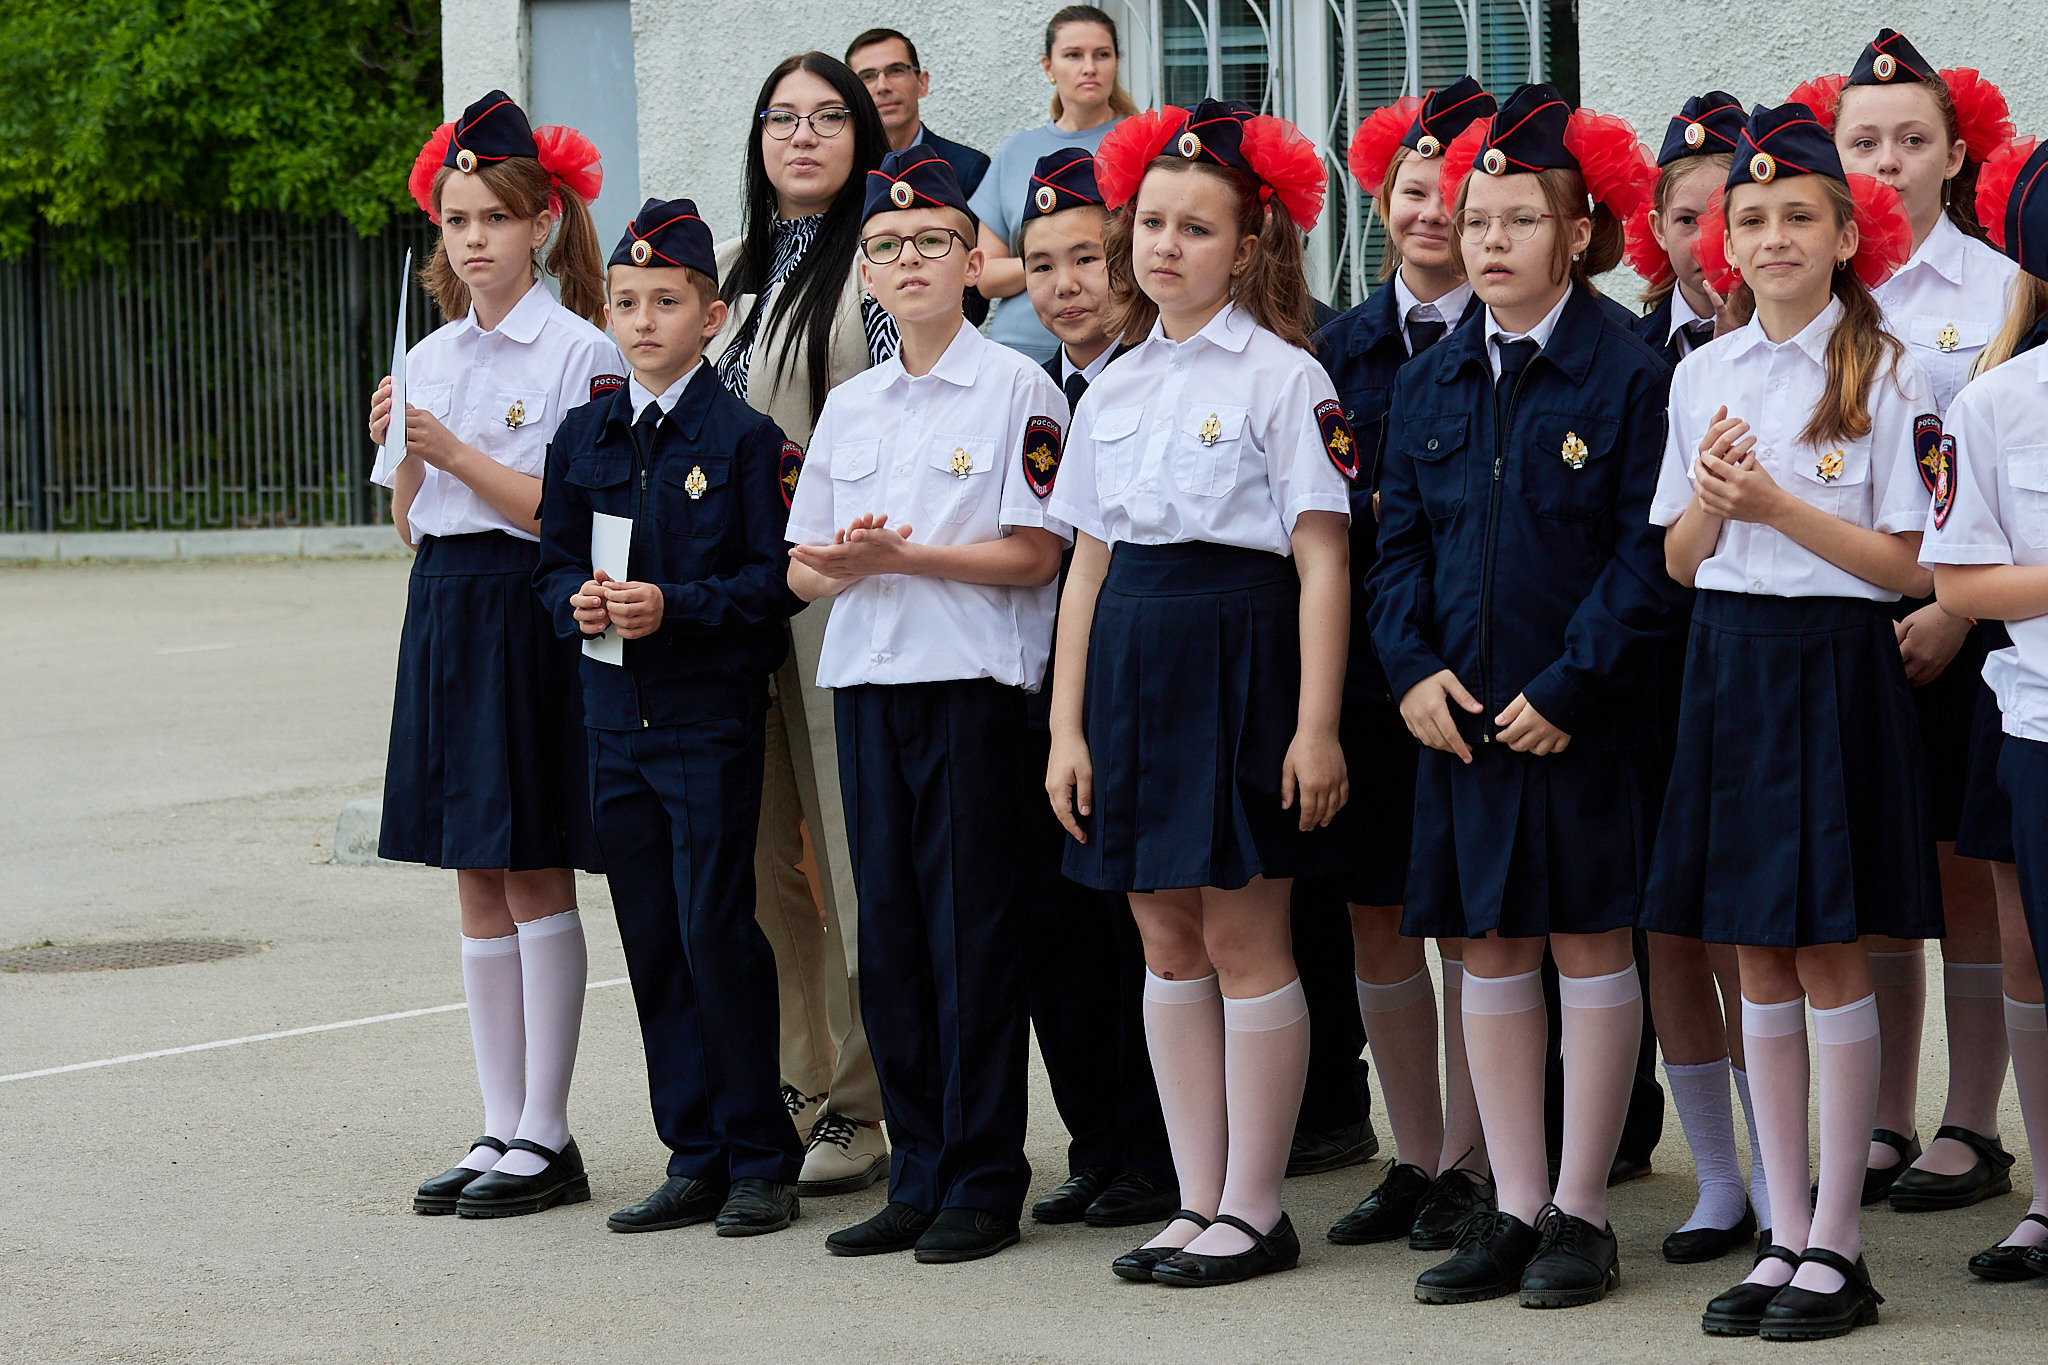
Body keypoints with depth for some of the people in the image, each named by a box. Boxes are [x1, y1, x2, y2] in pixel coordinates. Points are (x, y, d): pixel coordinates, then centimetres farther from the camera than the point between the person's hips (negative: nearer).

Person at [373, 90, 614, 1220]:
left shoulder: (578, 352, -8)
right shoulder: (429, 358, 13)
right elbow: (410, 521, 15)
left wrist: (455, 451, -16)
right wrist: (404, 454, -4)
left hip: (530, 611, -7)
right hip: (444, 613, 7)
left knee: (536, 878, -4)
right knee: (478, 884, 8)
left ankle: (546, 1138, 2)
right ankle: (501, 1128, 13)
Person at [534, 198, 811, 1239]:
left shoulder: (745, 438, -5)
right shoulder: (584, 437, 10)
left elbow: (776, 581, -8)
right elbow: (555, 563, 15)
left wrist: (674, 606, -19)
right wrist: (580, 602, -6)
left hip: (712, 720, -5)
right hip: (615, 719, 5)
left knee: (716, 934, -7)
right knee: (652, 945, 7)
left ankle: (762, 1160, 3)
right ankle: (695, 1157, 15)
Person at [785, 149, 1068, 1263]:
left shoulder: (1016, 389, -3)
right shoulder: (849, 405, 15)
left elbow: (1032, 554, -10)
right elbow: (804, 570, 15)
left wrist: (898, 556, -17)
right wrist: (843, 564, -8)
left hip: (975, 683, -6)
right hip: (868, 682, 6)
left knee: (973, 931, -3)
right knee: (890, 932, 6)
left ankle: (984, 1184, 3)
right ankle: (917, 1178, 13)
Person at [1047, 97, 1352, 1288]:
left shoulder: (1283, 377, -5)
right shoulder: (1113, 391, 13)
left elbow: (1322, 562, -9)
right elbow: (1088, 564, 14)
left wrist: (1316, 724, -15)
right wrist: (1068, 724, 9)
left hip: (1240, 654, -6)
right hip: (1134, 662, 6)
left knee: (1243, 941, -3)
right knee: (1169, 944, 8)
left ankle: (1256, 1209, 5)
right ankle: (1200, 1203, 15)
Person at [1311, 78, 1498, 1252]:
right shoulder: (1346, 346, 11)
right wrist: (1376, 514, -5)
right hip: (1366, 659, 5)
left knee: (1468, 921, -1)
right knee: (1376, 920, 7)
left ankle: (1469, 1162, 8)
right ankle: (1415, 1156, 17)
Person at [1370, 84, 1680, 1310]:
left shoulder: (1630, 377, -7)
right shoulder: (1434, 384, 9)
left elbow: (1648, 556, -10)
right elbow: (1400, 541, 11)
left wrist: (1567, 688, -16)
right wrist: (1414, 667, -5)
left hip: (1585, 717, -5)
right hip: (1464, 711, 5)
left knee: (1591, 944, 1)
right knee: (1492, 948, 8)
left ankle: (1581, 1213, 9)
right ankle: (1516, 1207, 15)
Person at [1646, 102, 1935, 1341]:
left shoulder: (1888, 374, -6)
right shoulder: (1702, 375, 9)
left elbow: (1905, 565, -10)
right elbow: (1679, 557, 12)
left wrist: (1775, 503, -16)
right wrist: (1713, 498, -9)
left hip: (1836, 667, -5)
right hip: (1729, 664, 5)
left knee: (1830, 960, -2)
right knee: (1759, 963, 8)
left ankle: (1837, 1246, 6)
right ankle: (1786, 1234, 15)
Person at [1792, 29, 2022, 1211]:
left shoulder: (1999, 291, -2)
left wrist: (1953, 612, -14)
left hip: (1964, 617, -3)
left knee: (1967, 879, 1)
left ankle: (1973, 1132, 8)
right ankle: (1887, 1125, 15)